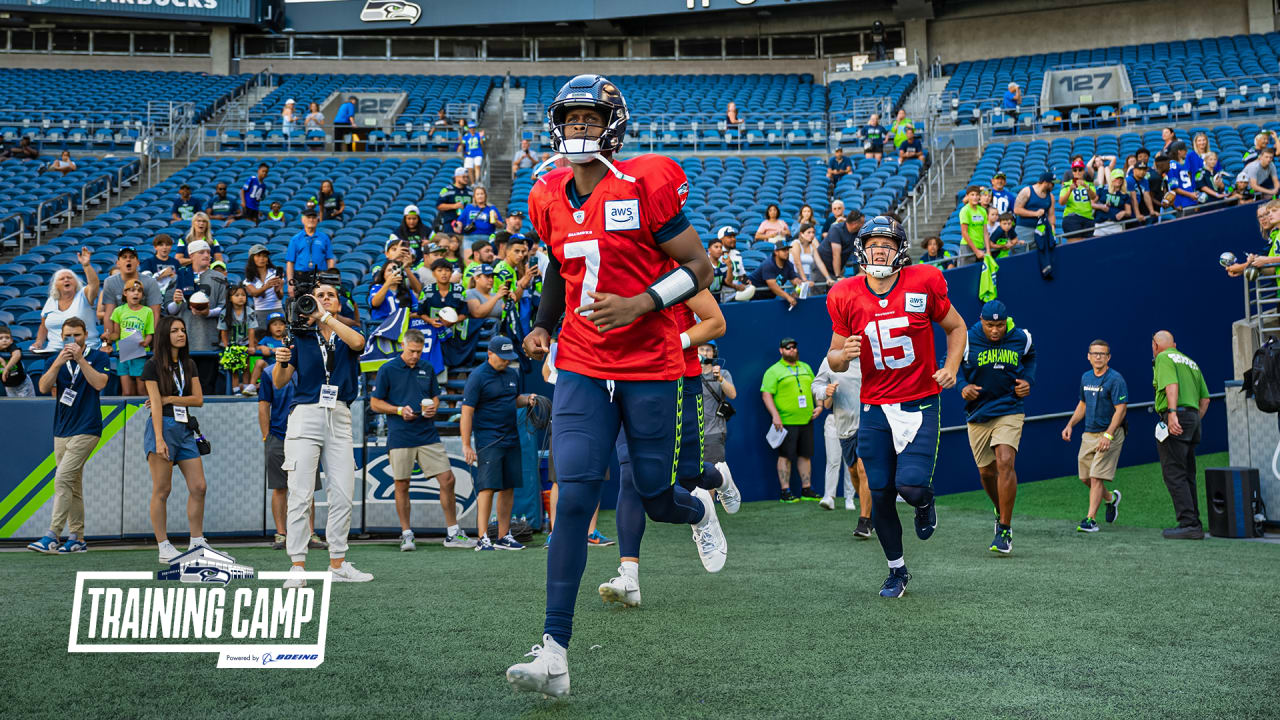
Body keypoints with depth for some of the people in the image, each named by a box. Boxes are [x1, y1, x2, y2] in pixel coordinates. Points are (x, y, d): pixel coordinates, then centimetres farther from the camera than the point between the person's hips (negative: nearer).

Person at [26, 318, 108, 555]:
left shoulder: (98, 357, 0)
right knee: (73, 486, 9)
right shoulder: (57, 360, 12)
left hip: (86, 429, -6)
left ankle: (52, 536, -19)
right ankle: (77, 539, 13)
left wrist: (80, 358, -18)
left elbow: (99, 383, -16)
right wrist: (59, 363, -16)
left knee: (63, 478, -17)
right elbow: (44, 388, -3)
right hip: (61, 431, 6)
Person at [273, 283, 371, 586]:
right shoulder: (301, 336, 10)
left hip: (339, 418, 2)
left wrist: (325, 316, -14)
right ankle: (297, 567, -6)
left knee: (343, 495, 2)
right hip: (305, 413, -2)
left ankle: (338, 564, 11)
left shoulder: (348, 333, 13)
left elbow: (357, 342, -14)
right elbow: (279, 383, 8)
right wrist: (281, 363, -13)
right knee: (300, 495, -7)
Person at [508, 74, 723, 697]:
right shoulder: (550, 198, 5)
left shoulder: (646, 185, -11)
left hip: (649, 368, -3)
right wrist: (543, 326, 11)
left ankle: (698, 509, 49)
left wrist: (640, 305, -21)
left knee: (655, 496, 7)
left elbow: (698, 268, -7)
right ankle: (554, 653, -9)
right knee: (573, 501, -9)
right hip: (582, 369, 3)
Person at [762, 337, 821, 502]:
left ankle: (806, 490, 16)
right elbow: (766, 394, -9)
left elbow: (815, 388, 24)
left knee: (805, 455, 9)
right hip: (786, 422, -6)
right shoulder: (774, 371, -2)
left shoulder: (806, 368, 17)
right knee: (785, 456, -2)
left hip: (806, 420, 6)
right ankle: (785, 492, 2)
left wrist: (819, 405, 9)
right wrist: (775, 415, -18)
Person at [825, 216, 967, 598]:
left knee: (911, 485, -17)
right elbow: (834, 359, 6)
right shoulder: (846, 296, -2)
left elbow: (956, 327, 8)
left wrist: (951, 367, -7)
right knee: (880, 494, 4)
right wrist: (843, 355, -18)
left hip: (920, 405, -2)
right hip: (875, 408, 2)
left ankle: (924, 501, 22)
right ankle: (897, 570, 25)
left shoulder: (923, 283, -7)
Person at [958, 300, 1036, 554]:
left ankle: (1005, 529, -15)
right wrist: (963, 387, -13)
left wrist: (1027, 380, 3)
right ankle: (1001, 512, 40)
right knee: (987, 471, 9)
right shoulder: (967, 341, -9)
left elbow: (1030, 357, 19)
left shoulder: (1021, 339, -3)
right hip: (978, 413, 1)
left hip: (1009, 411, -1)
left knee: (1005, 462, -20)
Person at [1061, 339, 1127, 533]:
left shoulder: (1115, 379, -12)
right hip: (1089, 434, 7)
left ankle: (1091, 519, -9)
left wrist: (1108, 436, -24)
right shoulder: (1086, 377, 11)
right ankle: (1111, 498, 37)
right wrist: (1070, 425, 11)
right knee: (1085, 477, 10)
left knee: (1096, 477, -12)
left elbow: (1121, 409, -17)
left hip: (1110, 433, -7)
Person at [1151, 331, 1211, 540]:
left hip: (1176, 417, -9)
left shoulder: (1164, 358, 0)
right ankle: (1193, 523, 12)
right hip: (1193, 417, 9)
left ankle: (1188, 524, -17)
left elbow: (1172, 384, -18)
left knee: (1174, 474, -10)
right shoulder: (1191, 362, 25)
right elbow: (1205, 398, 21)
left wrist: (1172, 413, -27)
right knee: (1187, 475, 12)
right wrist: (1195, 423, 21)